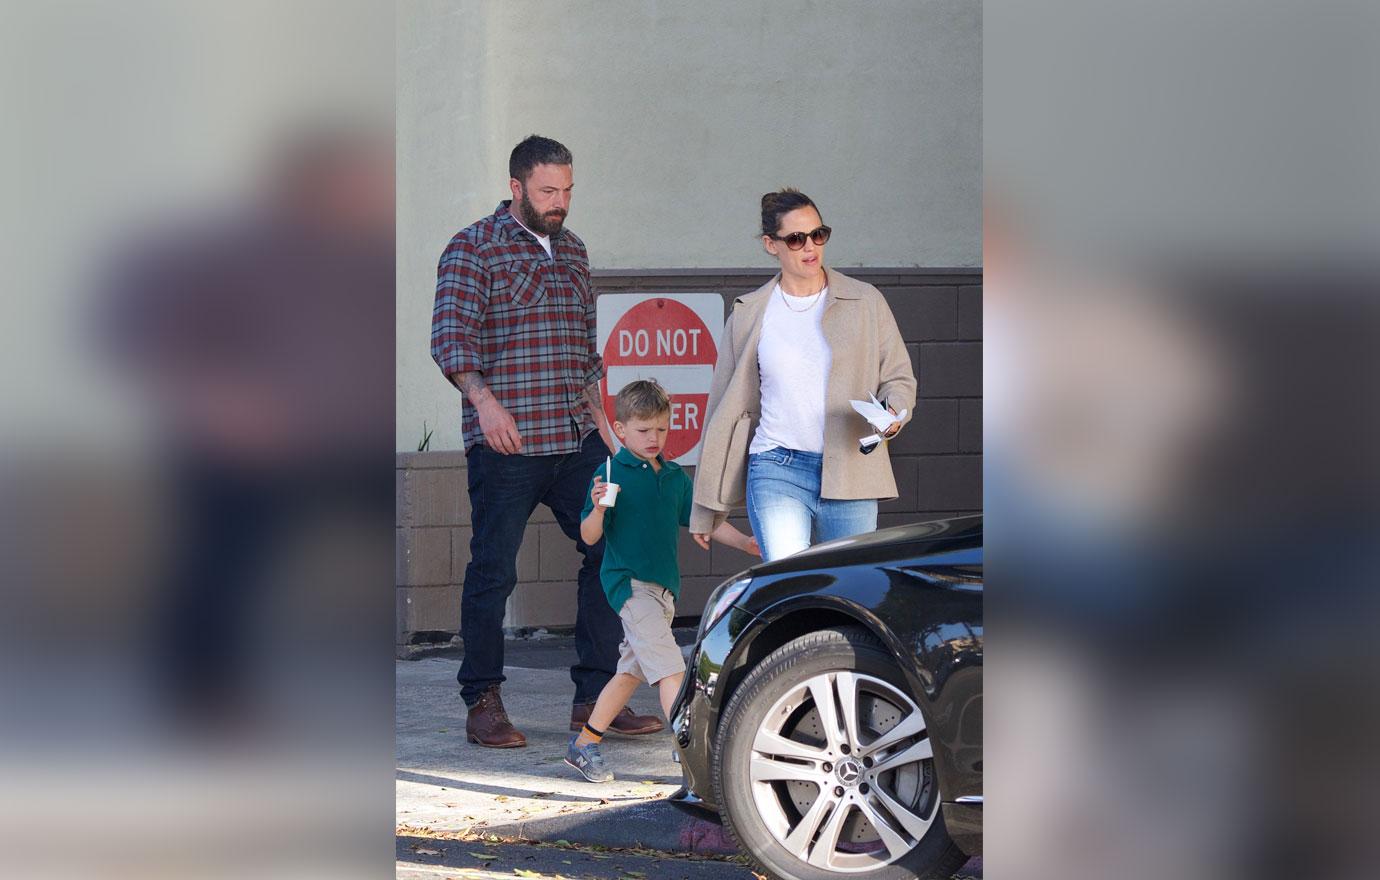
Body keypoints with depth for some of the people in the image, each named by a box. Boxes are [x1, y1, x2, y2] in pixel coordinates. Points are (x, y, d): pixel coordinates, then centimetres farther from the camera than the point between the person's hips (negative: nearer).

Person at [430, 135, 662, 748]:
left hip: (576, 441, 6)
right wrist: (483, 397, -28)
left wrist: (597, 415, 18)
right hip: (504, 442, -6)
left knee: (612, 553, 1)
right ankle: (483, 704, 10)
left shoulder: (572, 250, 18)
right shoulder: (474, 249, -3)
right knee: (493, 571, -1)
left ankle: (594, 699, 9)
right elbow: (450, 335, -13)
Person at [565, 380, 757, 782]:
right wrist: (598, 509, -27)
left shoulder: (675, 476, 11)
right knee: (669, 667, -18)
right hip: (629, 582, -7)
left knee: (632, 670, 14)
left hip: (663, 584, 7)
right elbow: (590, 537, -8)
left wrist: (747, 543, 10)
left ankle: (584, 744, 24)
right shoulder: (611, 474, -8)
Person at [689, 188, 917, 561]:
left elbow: (899, 377, 13)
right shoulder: (749, 314, 10)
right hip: (776, 471, -1)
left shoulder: (865, 302, 8)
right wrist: (706, 509, 16)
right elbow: (727, 408, 14)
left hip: (850, 474, 1)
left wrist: (893, 413, -13)